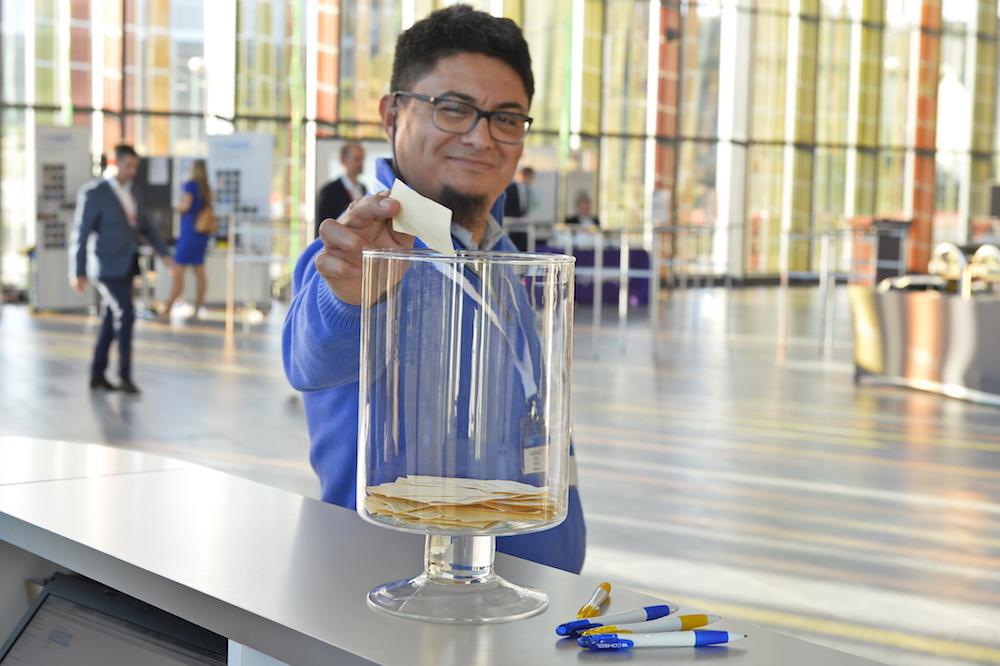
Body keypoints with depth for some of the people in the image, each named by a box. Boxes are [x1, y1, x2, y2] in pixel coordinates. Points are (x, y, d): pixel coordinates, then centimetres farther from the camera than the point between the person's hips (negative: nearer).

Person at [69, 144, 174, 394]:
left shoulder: (131, 192, 11)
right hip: (107, 266, -7)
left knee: (111, 321, 10)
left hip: (125, 265, 7)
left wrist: (164, 252, -2)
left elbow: (146, 226, 14)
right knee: (125, 316, -14)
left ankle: (97, 375, 19)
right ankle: (125, 376, -7)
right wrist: (78, 273, -15)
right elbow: (80, 233, -12)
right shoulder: (93, 192, -12)